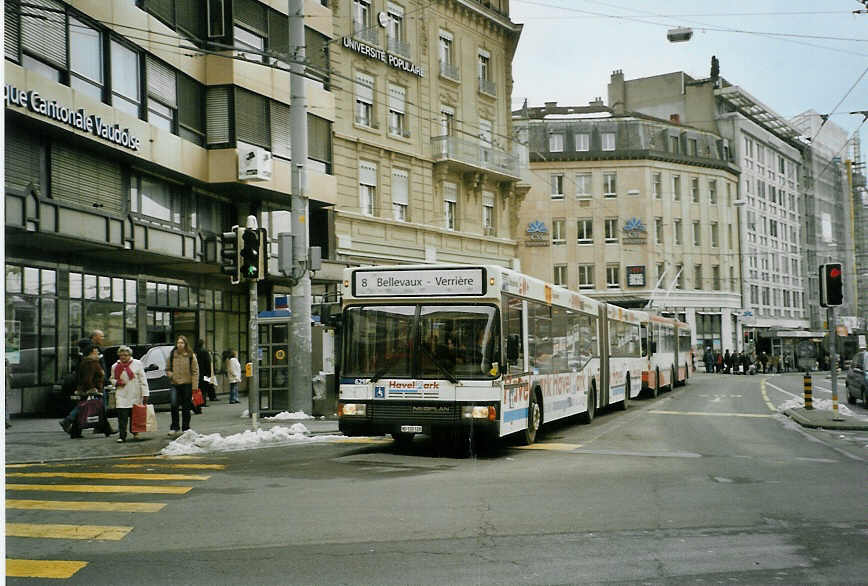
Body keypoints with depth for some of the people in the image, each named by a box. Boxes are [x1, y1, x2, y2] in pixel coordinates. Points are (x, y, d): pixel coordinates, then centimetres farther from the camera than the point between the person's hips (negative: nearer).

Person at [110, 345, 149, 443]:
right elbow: (111, 378, 20)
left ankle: (134, 431, 29)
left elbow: (143, 380, 0)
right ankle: (122, 436, -6)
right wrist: (116, 382, -5)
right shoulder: (115, 366, 7)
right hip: (122, 396, 1)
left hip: (135, 395, -1)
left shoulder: (137, 364, 1)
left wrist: (145, 394, -6)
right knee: (122, 417, -9)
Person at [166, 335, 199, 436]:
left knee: (186, 408, 6)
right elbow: (168, 369, 17)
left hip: (187, 384, -1)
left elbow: (195, 371, -2)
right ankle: (174, 428, 3)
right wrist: (170, 375, -5)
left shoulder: (191, 356, -2)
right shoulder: (172, 355, 6)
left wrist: (194, 385, -8)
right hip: (175, 384, 1)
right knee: (174, 405, -11)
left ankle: (185, 428, 18)